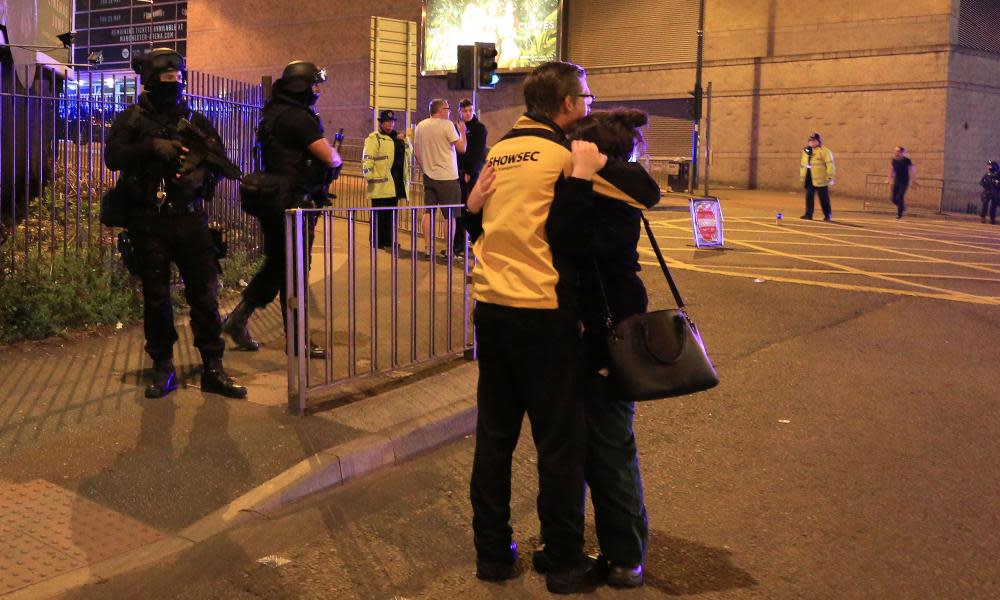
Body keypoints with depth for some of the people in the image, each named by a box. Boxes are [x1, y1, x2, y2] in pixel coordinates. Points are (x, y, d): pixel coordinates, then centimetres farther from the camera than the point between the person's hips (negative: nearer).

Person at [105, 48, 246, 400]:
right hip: (148, 222, -1)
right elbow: (113, 158, -8)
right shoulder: (131, 119, 6)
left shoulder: (195, 119, 11)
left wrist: (201, 174, -10)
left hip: (191, 219, 1)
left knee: (205, 295, 0)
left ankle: (213, 369, 6)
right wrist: (152, 146, -18)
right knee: (156, 298, 6)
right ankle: (163, 368, 17)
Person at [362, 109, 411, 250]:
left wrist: (404, 141, 3)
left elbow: (408, 153, 21)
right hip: (380, 183, -7)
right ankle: (377, 242, 4)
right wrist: (368, 177, -20)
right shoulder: (374, 138, -5)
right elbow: (367, 159, -12)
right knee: (379, 213, -2)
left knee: (390, 213, 12)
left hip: (395, 183, 7)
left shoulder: (397, 137, 20)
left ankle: (388, 240, 19)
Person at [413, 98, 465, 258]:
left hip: (429, 176, 6)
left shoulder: (420, 126, 6)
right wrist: (462, 132, 6)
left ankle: (428, 248, 9)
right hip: (447, 177, -6)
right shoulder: (447, 125, -11)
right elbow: (461, 148, -10)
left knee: (428, 212, 9)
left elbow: (417, 153, 10)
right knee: (450, 215, 2)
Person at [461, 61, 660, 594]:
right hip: (543, 314, -7)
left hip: (490, 307, 7)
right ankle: (564, 564, 14)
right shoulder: (566, 155, -9)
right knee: (560, 443, 5)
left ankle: (492, 551, 22)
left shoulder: (498, 152, 12)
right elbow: (648, 194, -10)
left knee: (494, 435, 13)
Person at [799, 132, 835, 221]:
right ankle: (808, 214, 10)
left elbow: (830, 164, -12)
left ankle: (828, 215, 10)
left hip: (820, 178, -6)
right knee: (809, 196, 4)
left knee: (823, 197, 1)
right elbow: (803, 164, 23)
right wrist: (802, 176, 22)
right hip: (809, 178, 6)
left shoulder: (824, 151, -8)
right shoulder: (806, 151, 14)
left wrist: (830, 177, -16)